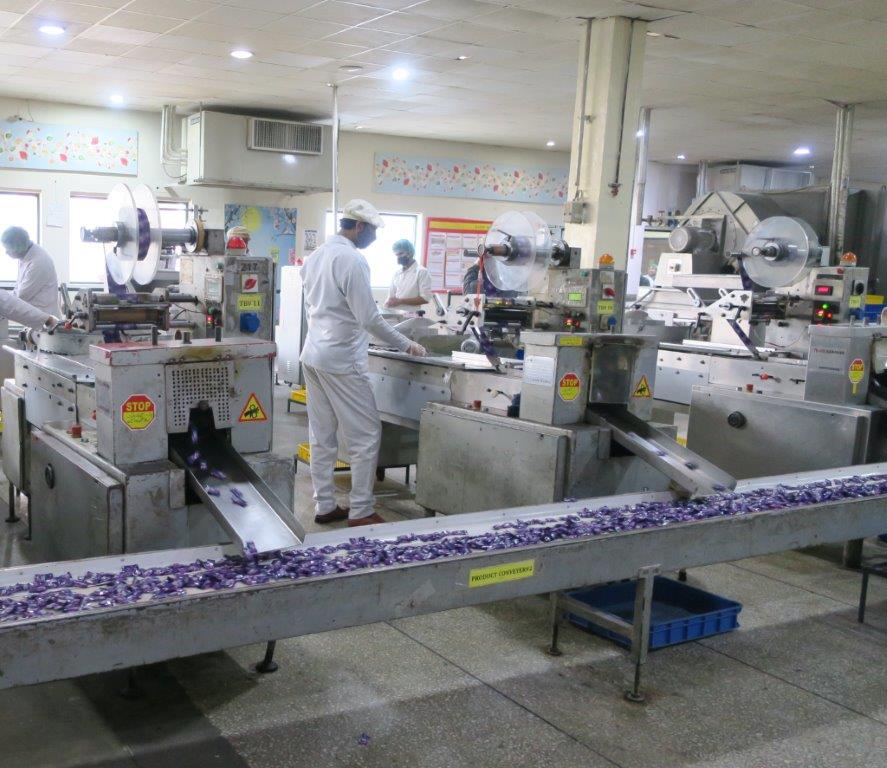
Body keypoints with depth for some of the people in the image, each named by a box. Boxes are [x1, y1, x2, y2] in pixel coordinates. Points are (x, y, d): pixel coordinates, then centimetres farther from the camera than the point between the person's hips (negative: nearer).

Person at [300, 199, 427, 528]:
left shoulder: (315, 257, 11)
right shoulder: (352, 260, -16)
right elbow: (370, 318, -18)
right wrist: (408, 346, -9)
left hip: (313, 355, 9)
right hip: (341, 360, -9)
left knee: (322, 436, 13)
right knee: (367, 436, 0)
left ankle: (324, 506, 19)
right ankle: (360, 511, 4)